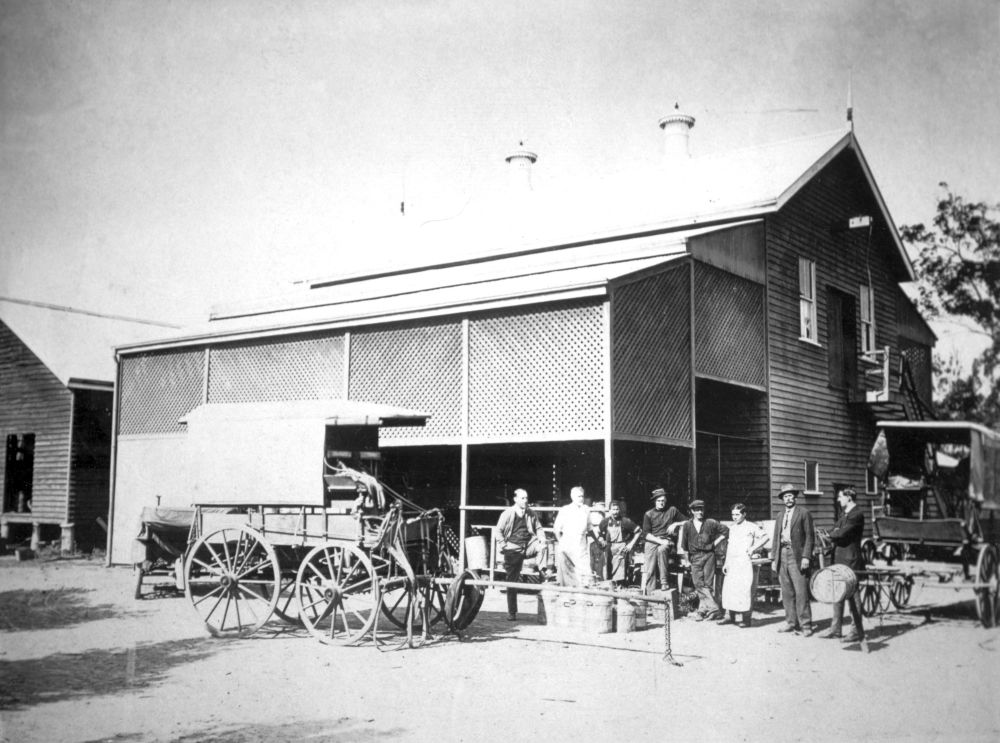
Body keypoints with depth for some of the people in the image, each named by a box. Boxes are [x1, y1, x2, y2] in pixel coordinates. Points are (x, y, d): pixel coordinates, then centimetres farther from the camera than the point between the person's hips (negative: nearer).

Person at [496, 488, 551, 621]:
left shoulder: (531, 514, 5)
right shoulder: (507, 514, -4)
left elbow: (538, 528, 14)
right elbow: (499, 530, 2)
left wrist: (542, 539, -5)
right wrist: (503, 545, -7)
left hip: (528, 545, 2)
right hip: (513, 549, -2)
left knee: (543, 545, -30)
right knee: (512, 580, 1)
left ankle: (543, 570, -23)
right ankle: (511, 612, 10)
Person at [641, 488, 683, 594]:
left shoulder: (672, 510, 13)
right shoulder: (648, 514, 9)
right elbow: (646, 534, 2)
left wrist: (676, 524, -3)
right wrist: (660, 541, -12)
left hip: (668, 540, -1)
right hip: (652, 541, 1)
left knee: (661, 549, -37)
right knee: (649, 571, -15)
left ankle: (664, 581, -32)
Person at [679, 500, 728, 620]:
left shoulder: (711, 523, 2)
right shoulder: (687, 525, 5)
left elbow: (725, 531, 9)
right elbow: (684, 544, 12)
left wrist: (715, 543, 6)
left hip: (708, 555, -1)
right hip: (695, 557, 1)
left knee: (708, 583, -3)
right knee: (698, 584, -7)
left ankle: (702, 609, -3)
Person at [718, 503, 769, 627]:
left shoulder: (751, 527, -2)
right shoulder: (732, 528, 17)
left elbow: (765, 537, -5)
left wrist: (753, 548, -10)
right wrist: (726, 563, 18)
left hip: (744, 562, -6)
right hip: (732, 563, 6)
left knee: (745, 589, -7)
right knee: (728, 588, 3)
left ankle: (746, 618, -2)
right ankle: (729, 616, 10)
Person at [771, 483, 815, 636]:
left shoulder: (803, 513, 3)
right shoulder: (780, 518, 20)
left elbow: (810, 536, -3)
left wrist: (806, 557, -11)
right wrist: (773, 559, 11)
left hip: (796, 556, -5)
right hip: (782, 556, 6)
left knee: (801, 592, -9)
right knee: (786, 592, 5)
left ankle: (805, 625, -6)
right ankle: (791, 622, 11)